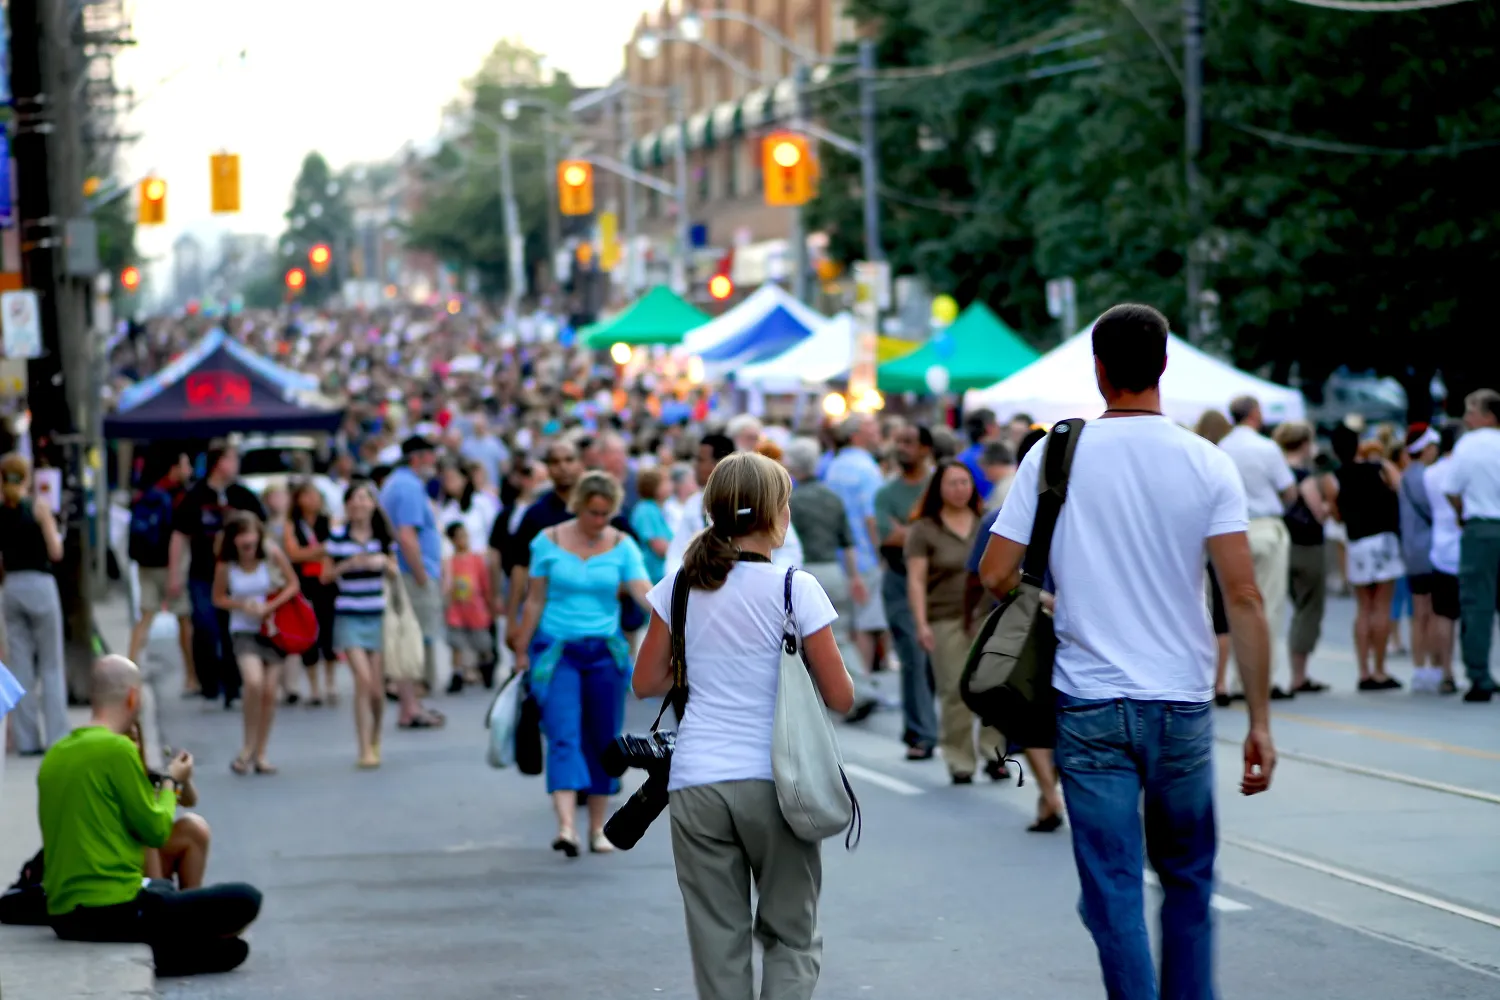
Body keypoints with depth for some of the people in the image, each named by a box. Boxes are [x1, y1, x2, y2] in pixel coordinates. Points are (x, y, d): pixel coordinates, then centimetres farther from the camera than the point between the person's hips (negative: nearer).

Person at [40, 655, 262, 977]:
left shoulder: (54, 755, 11)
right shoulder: (117, 749, -13)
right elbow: (156, 830, -7)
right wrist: (171, 782, 12)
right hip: (113, 911, -9)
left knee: (165, 889, 37)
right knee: (245, 900, -4)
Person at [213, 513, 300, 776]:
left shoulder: (272, 555, -7)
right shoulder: (226, 565, -7)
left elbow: (293, 584, 1)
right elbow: (218, 598, 5)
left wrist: (269, 607, -13)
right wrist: (242, 606, -14)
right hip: (243, 631, -2)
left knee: (270, 691, -1)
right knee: (254, 682, -23)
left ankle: (260, 754, 13)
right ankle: (248, 747, -6)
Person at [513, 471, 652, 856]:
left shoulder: (622, 546, 0)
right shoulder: (548, 542, -1)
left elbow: (644, 590, -12)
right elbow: (535, 600, 5)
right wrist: (522, 651, 6)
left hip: (604, 651, 2)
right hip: (556, 651, -2)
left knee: (602, 740, 7)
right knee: (563, 735, -15)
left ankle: (598, 827, 18)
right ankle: (566, 826, -26)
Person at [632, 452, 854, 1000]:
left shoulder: (681, 586, 3)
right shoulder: (795, 589, -7)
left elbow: (646, 682, 8)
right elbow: (840, 696, -5)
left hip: (696, 784, 3)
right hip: (773, 782, -2)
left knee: (718, 944, 8)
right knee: (791, 938, 10)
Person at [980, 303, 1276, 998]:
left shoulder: (1054, 455, -4)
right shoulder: (1208, 465, -4)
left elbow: (995, 576, -4)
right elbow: (1243, 599, -8)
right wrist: (1260, 722, -4)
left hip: (1090, 707, -1)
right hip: (1182, 706, 1)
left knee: (1113, 890, 3)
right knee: (1187, 879, 18)